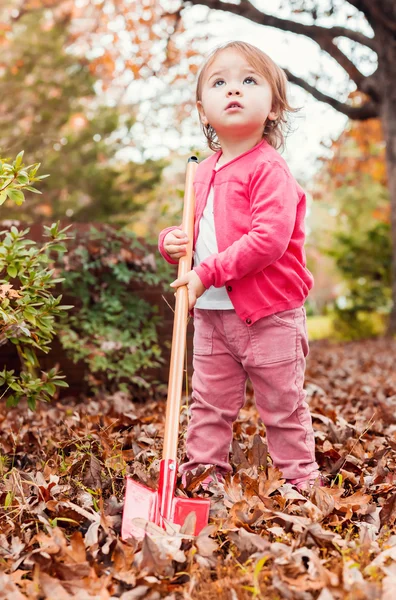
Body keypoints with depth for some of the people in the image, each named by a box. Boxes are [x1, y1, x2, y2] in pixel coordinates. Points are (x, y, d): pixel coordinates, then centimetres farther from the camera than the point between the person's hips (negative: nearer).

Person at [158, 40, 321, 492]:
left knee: (283, 407, 8)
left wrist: (207, 273, -25)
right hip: (211, 313, 7)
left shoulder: (269, 169, -14)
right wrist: (173, 242, -2)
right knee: (208, 402, 13)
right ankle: (202, 472, 27)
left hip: (269, 314, -6)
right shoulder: (203, 173, 10)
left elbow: (269, 239, -25)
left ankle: (301, 479, 24)